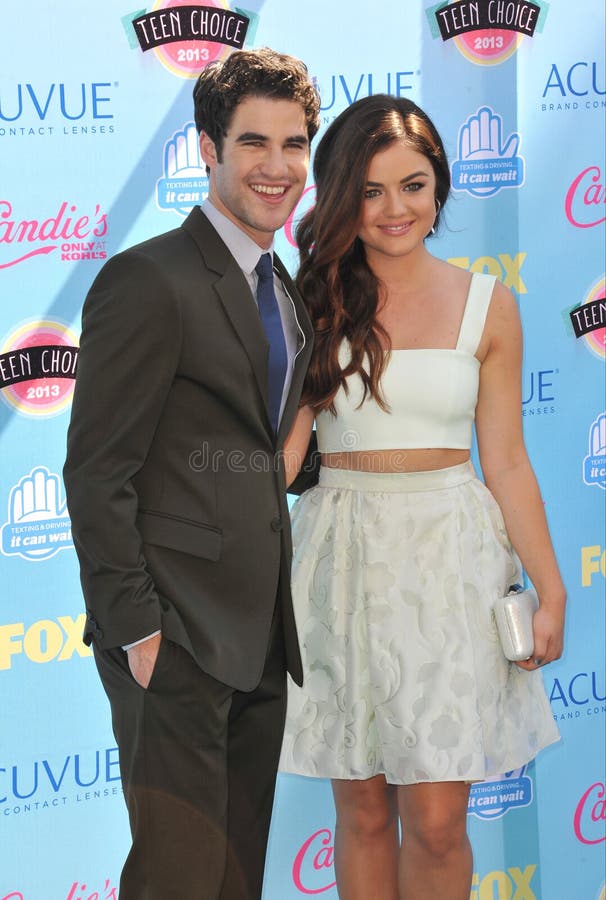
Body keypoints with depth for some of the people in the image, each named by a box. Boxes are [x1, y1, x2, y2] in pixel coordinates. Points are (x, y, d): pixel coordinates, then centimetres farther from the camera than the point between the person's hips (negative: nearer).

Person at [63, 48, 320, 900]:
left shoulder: (284, 291, 15)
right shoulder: (148, 280, -12)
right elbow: (96, 474, -14)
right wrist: (135, 631, -17)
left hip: (258, 638, 8)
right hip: (176, 638, -8)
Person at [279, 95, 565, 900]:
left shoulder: (485, 306, 2)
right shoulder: (313, 303, 3)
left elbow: (505, 461, 5)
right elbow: (283, 447, 1)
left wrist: (550, 587, 2)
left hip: (449, 560, -1)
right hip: (343, 559, 1)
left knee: (436, 820, -3)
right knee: (363, 809, 7)